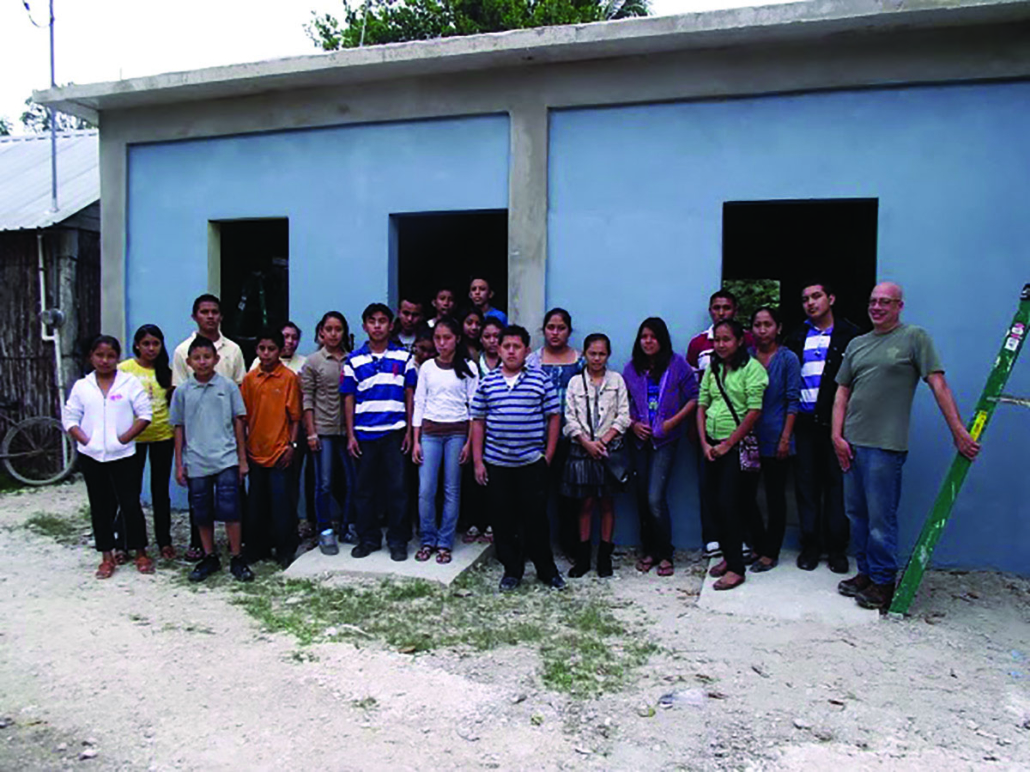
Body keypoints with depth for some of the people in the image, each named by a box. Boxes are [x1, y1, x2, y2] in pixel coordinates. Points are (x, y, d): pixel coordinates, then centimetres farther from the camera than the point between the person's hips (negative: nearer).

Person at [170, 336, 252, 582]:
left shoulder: (228, 386, 0)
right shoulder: (182, 392, 4)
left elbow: (238, 422, 4)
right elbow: (179, 428, 8)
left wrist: (242, 458, 3)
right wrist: (179, 464, 7)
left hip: (226, 460, -2)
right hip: (195, 463, 2)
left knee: (229, 510, -4)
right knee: (202, 514, 11)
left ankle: (237, 559, 9)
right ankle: (209, 558, 26)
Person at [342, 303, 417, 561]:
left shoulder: (403, 358, 5)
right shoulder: (354, 361, 5)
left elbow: (410, 396, 6)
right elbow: (349, 399, 6)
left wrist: (409, 431, 0)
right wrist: (350, 435, 1)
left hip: (394, 433, -1)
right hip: (364, 433, 1)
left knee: (396, 488, 2)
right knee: (364, 488, 8)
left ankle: (398, 540, 14)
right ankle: (368, 538, 22)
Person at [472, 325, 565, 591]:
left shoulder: (540, 380, 0)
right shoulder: (487, 382, 4)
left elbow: (554, 416, 2)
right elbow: (478, 422, 6)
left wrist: (548, 455, -2)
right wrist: (477, 461, 1)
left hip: (532, 462, -2)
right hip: (496, 464, 2)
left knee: (536, 517, 5)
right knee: (503, 519, 8)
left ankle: (547, 569, 20)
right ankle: (512, 570, 23)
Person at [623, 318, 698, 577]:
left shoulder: (677, 364, -3)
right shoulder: (632, 368, 7)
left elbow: (694, 397, -3)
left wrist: (673, 421, -11)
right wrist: (632, 423, -4)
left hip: (665, 439, -4)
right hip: (640, 439, 4)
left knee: (655, 498, -13)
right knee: (642, 497, 8)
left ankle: (665, 554, 4)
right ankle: (648, 551, 23)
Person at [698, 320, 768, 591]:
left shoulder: (751, 367, -8)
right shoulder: (712, 369, 11)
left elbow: (754, 411, -13)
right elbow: (701, 406, 11)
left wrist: (727, 444, -11)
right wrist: (704, 443, 0)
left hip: (738, 445, -6)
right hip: (712, 445, 6)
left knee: (728, 503, -9)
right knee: (714, 503, 7)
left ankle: (736, 568, 1)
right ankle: (728, 555, 23)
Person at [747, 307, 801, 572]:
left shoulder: (788, 359, -3)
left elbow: (793, 401, -5)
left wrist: (785, 438, -10)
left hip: (775, 439, -3)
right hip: (748, 437, 4)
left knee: (775, 496, 6)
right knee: (745, 493, 5)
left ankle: (770, 553, 17)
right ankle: (759, 544, 24)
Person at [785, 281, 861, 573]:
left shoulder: (850, 335, 2)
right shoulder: (797, 337, 13)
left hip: (835, 419, -3)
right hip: (805, 419, 3)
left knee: (836, 481, 2)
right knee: (806, 481, 6)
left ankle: (836, 547, 12)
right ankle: (810, 545, 16)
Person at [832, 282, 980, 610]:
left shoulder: (914, 337, 0)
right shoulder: (856, 344, 15)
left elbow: (938, 385, -5)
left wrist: (959, 432, -9)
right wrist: (837, 436, 5)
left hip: (886, 446, -6)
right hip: (850, 444, 6)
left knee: (881, 519, -3)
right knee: (856, 514, 13)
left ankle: (883, 583, 10)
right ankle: (865, 573, 26)